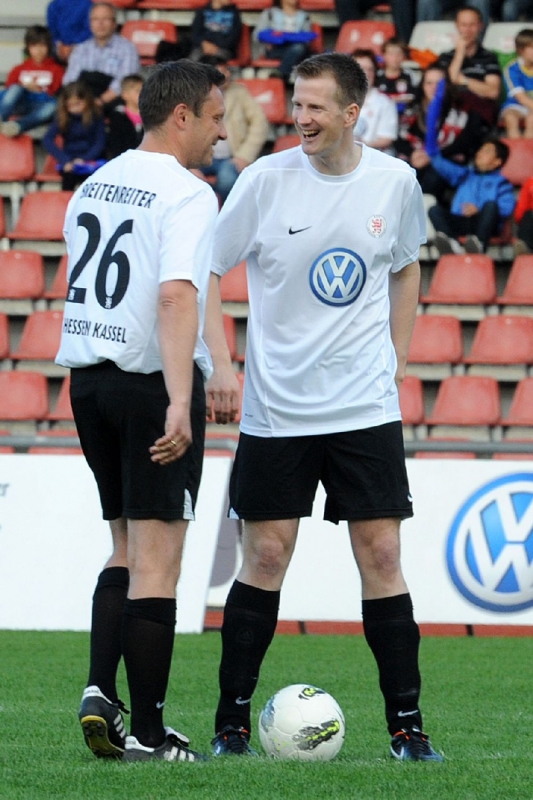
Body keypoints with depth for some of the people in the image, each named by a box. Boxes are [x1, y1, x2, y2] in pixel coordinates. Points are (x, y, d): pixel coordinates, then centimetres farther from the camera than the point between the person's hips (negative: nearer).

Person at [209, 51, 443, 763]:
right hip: (275, 407, -1)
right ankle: (231, 722, 10)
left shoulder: (395, 182, 0)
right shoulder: (266, 180, -7)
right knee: (266, 558, -1)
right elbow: (206, 271, 1)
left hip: (367, 408, 1)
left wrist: (396, 356, 10)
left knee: (381, 556, -1)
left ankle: (406, 725, 4)